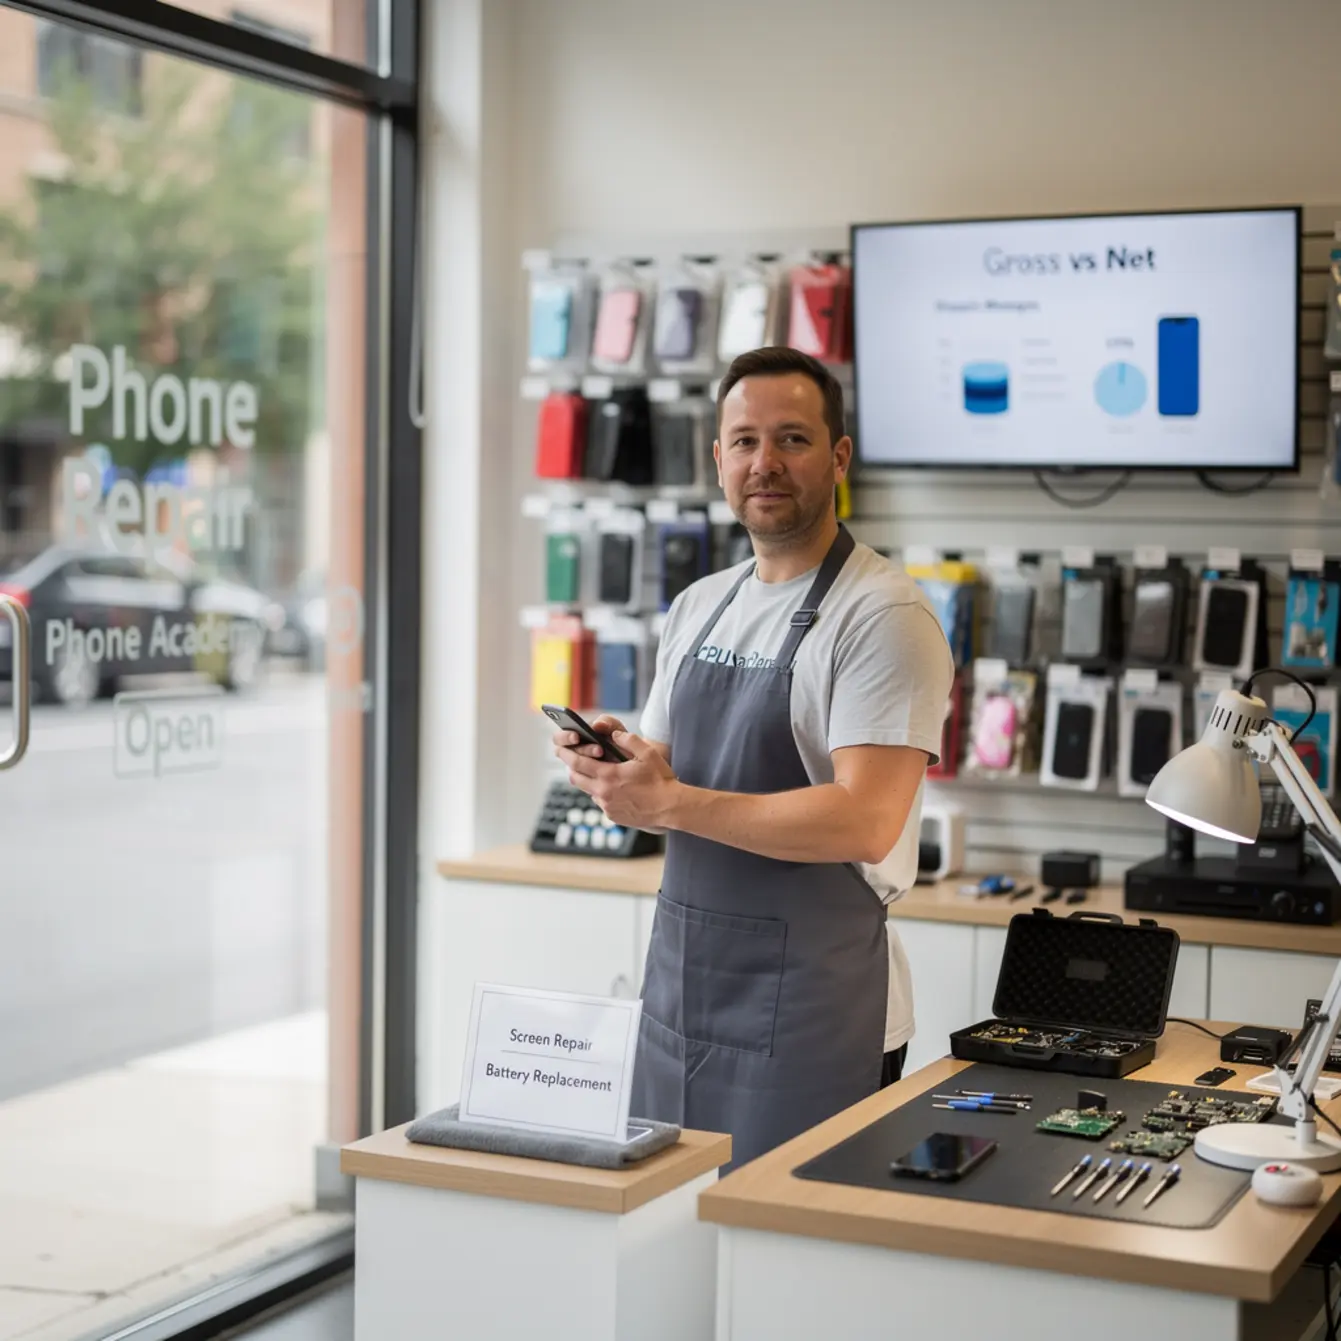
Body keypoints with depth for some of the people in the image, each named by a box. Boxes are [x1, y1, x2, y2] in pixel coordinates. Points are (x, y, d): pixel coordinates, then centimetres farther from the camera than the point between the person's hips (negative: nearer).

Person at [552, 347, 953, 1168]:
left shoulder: (883, 615, -12)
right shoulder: (698, 608, 12)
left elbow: (866, 821, -22)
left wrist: (671, 800, -21)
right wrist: (614, 768, -6)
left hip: (812, 1009, -7)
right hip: (679, 986, 7)